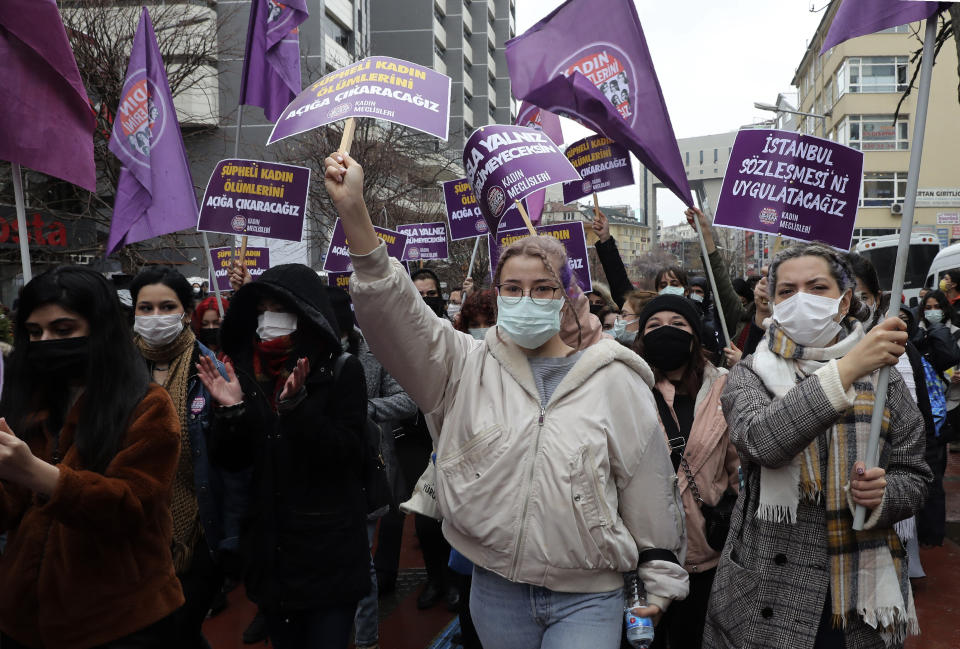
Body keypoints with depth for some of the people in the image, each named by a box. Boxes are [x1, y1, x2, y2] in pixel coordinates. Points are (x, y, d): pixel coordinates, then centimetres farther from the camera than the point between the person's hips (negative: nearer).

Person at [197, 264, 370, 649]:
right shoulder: (246, 371, 3)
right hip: (270, 550, 4)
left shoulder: (342, 371, -8)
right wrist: (230, 411, -14)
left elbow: (349, 454, -17)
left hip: (328, 550, -4)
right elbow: (231, 461, 4)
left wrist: (297, 406, -27)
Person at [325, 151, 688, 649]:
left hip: (586, 598, -2)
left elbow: (648, 481, 2)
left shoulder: (614, 380, -4)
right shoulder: (467, 367, -1)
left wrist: (659, 577, 6)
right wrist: (353, 211, -28)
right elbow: (395, 312, -15)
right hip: (495, 590, 2)